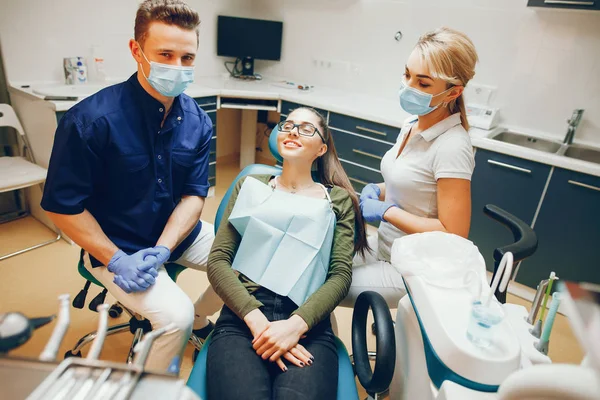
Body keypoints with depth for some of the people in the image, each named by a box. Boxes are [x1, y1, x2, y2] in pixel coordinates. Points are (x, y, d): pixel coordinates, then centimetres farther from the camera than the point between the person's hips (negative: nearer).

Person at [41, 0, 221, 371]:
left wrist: (161, 250, -18)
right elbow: (63, 204, -15)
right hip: (115, 245, -5)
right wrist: (116, 260, -18)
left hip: (178, 233, 6)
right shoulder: (91, 119, -21)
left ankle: (200, 319, 27)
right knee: (175, 316, -23)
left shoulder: (197, 120, -7)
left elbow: (195, 194, -6)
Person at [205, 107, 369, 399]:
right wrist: (258, 321, -9)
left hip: (308, 326, 0)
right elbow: (218, 261, 6)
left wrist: (297, 324, -13)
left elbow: (341, 274, 4)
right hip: (242, 318, 1)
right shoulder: (251, 186, 16)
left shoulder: (339, 199, 15)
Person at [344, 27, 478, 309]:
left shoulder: (451, 148, -25)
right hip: (384, 246, 8)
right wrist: (378, 191, -5)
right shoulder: (412, 124, 0)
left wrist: (387, 211, -22)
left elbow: (453, 235, -24)